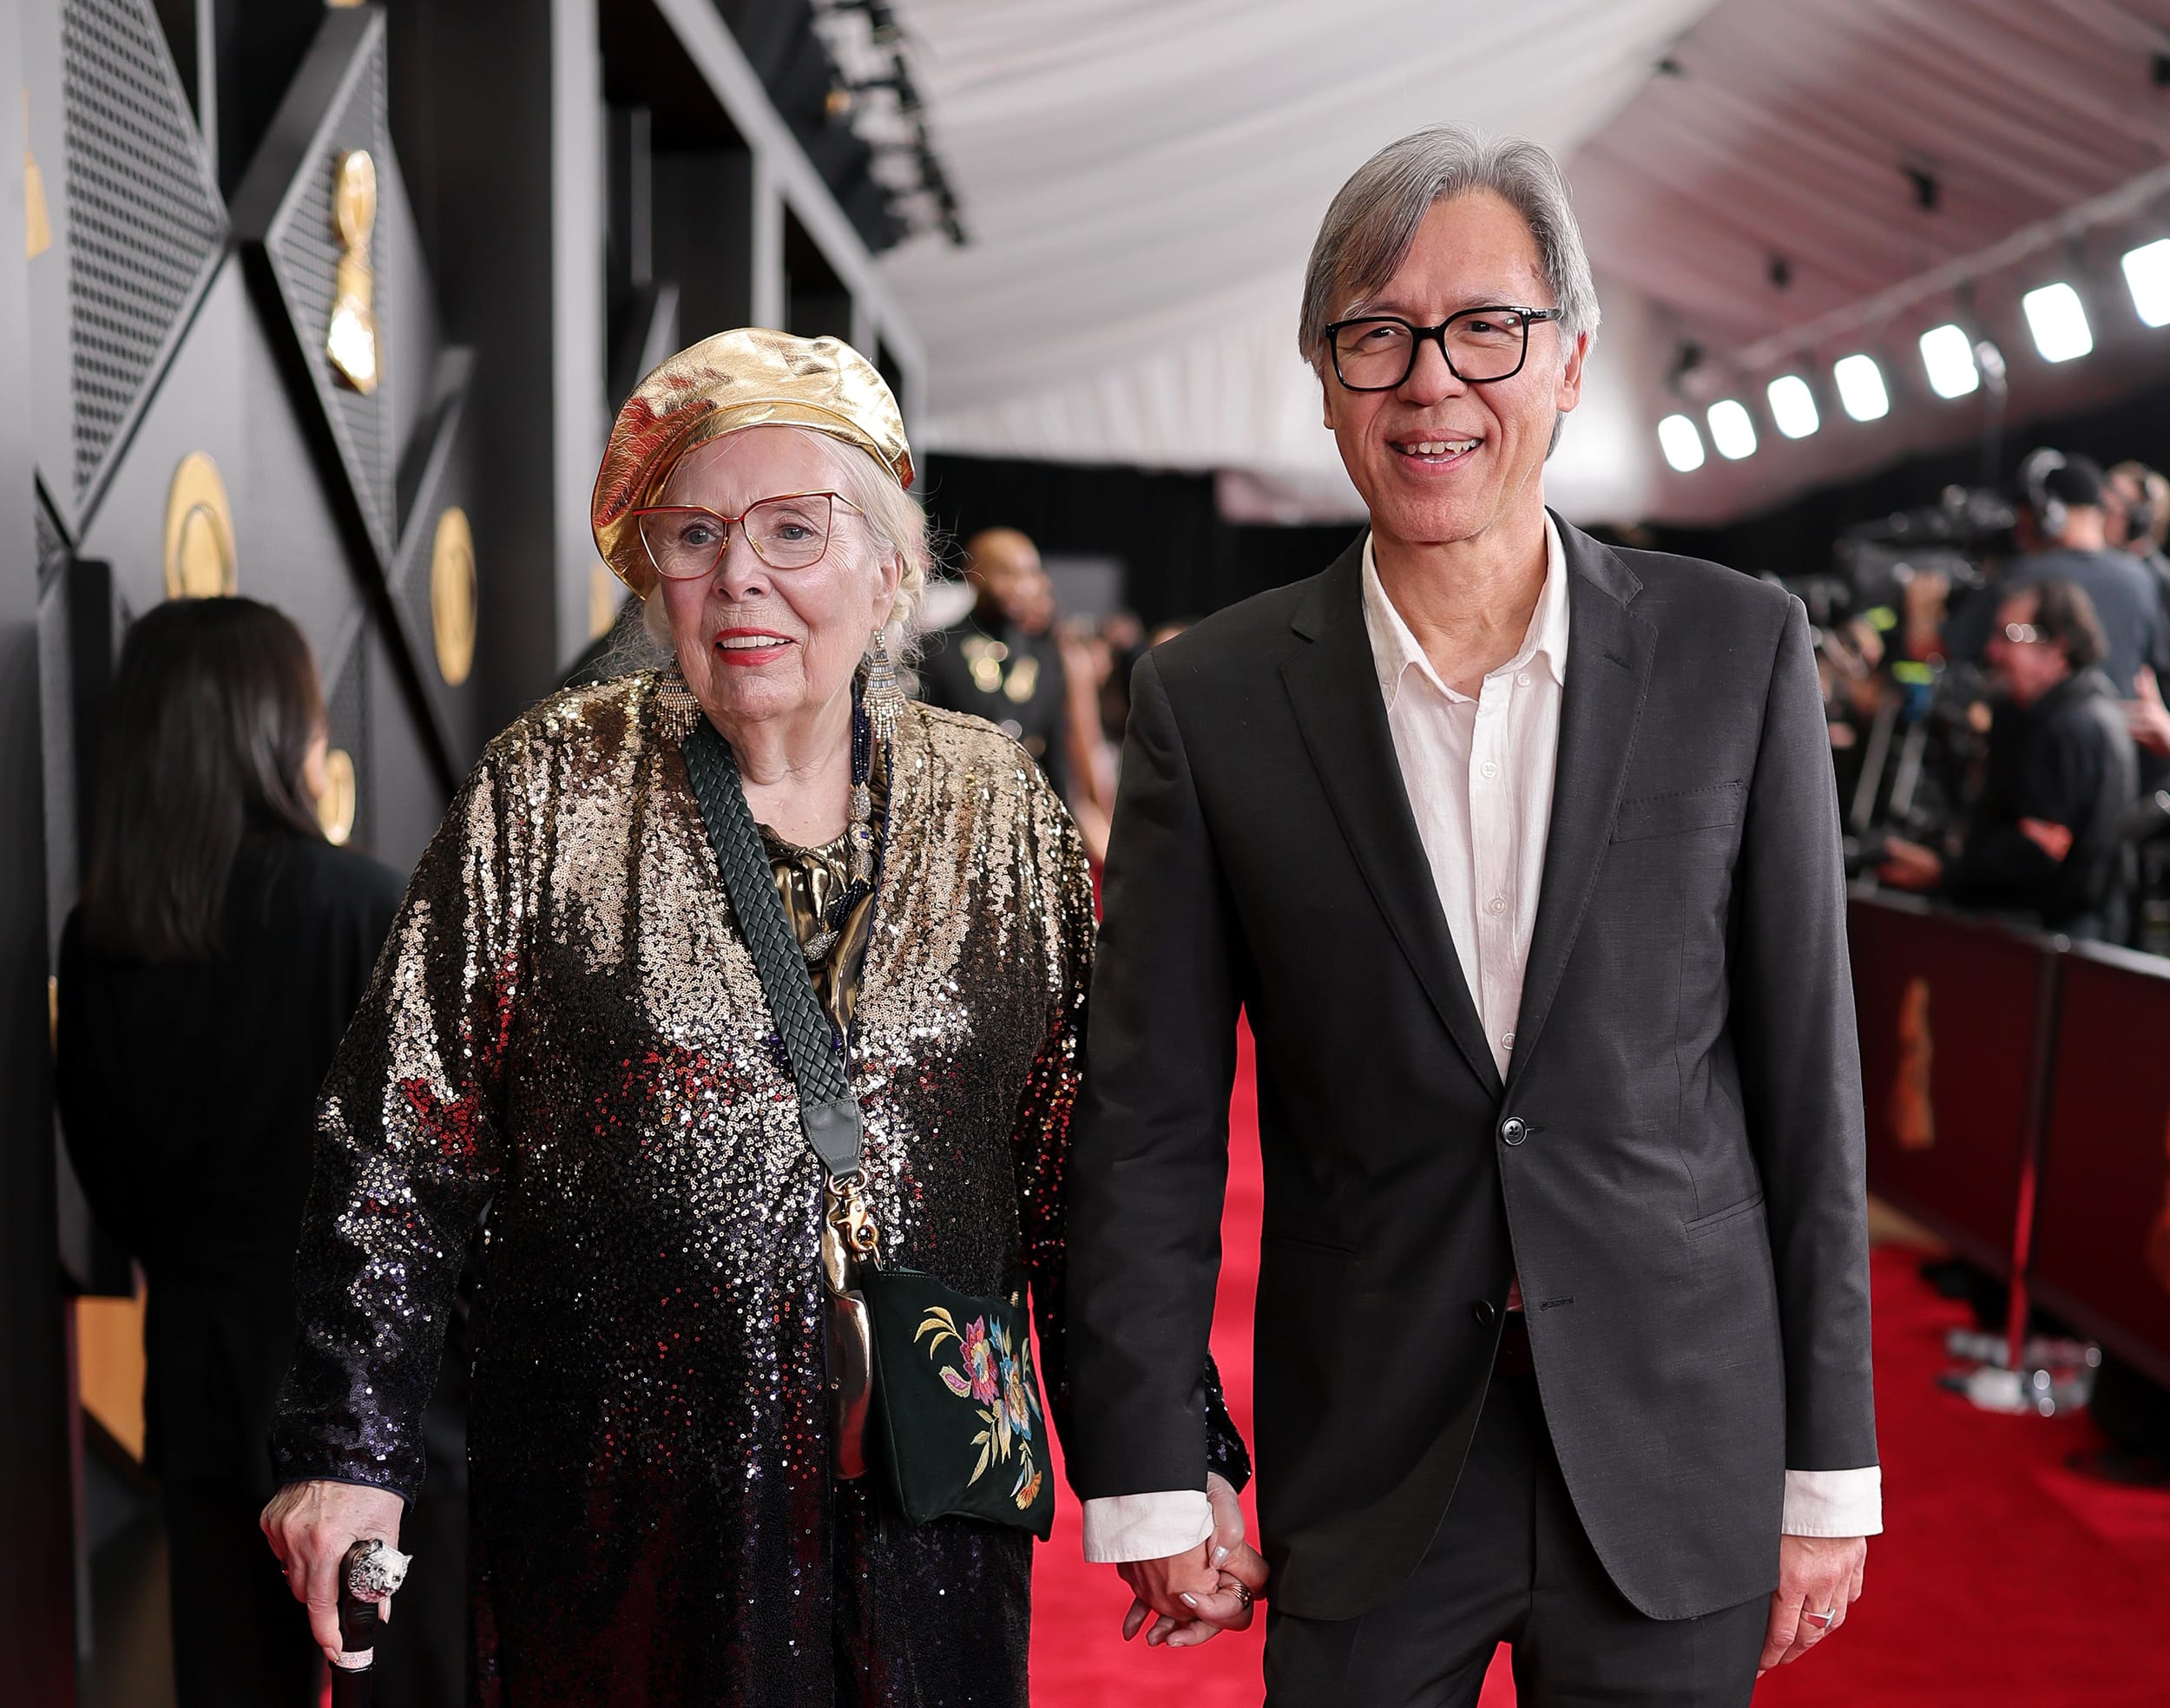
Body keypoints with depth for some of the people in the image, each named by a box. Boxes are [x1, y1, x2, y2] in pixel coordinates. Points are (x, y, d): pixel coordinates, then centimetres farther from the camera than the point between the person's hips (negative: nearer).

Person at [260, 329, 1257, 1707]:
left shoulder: (1005, 815, 0)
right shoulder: (547, 799, -4)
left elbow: (1079, 1179, 3)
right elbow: (401, 1148, -3)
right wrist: (350, 1451, -8)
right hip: (621, 1521, -1)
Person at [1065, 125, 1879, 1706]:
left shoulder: (1739, 651, -4)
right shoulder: (1212, 699, -5)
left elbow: (1805, 1072, -1)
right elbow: (1151, 1121, -2)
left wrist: (1828, 1470, 0)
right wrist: (1148, 1480, -3)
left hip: (1677, 1450, 1)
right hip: (1369, 1469, 0)